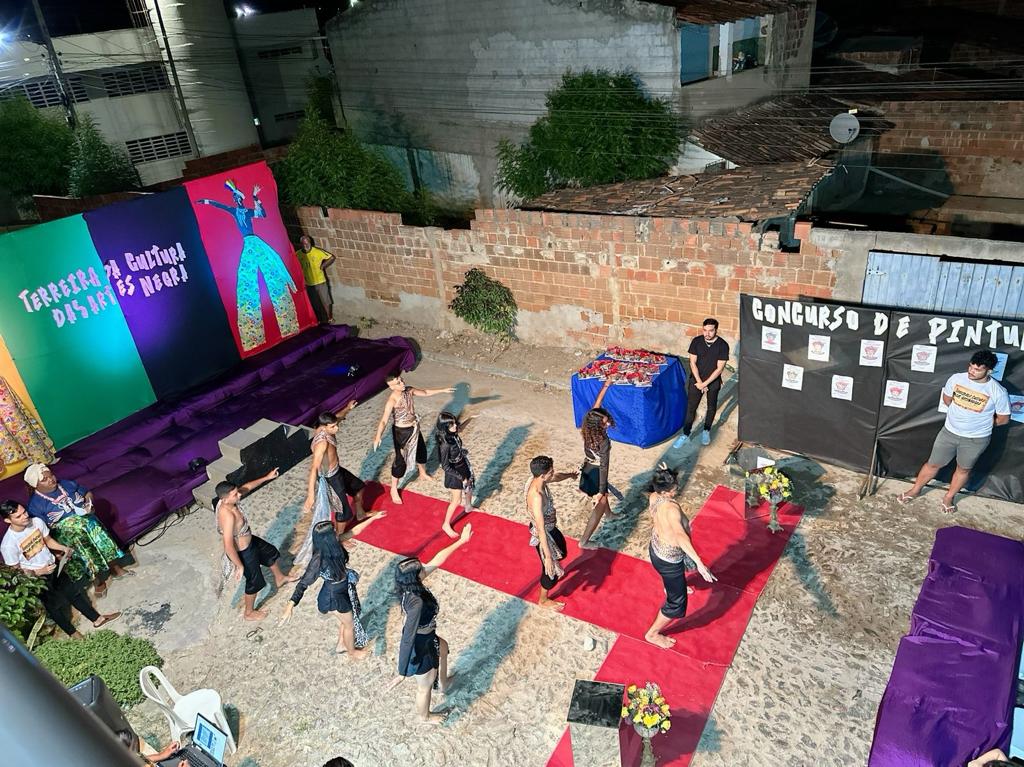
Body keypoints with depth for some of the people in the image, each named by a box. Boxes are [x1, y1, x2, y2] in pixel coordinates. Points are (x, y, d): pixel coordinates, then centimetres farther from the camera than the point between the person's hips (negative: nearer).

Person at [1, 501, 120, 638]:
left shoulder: (36, 521, -14)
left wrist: (64, 548, -12)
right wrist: (39, 572, -26)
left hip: (52, 565, 5)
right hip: (35, 578, -5)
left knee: (73, 590, 13)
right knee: (56, 605, 7)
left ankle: (97, 619, 27)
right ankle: (72, 632, 30)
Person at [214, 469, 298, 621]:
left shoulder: (226, 501, -16)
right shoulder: (228, 515, -41)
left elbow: (247, 487, 4)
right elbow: (228, 546, -38)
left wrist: (266, 477, 6)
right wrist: (240, 566, -28)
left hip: (248, 541, 8)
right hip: (243, 552, -8)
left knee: (271, 552, 29)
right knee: (254, 582, 16)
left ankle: (280, 578, 58)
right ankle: (249, 613, 42)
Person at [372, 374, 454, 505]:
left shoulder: (409, 390, -10)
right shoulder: (392, 401, -30)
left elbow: (425, 392, 8)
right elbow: (384, 421, -38)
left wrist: (442, 390, 12)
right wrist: (378, 436, -53)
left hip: (414, 428, 8)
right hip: (401, 431, -7)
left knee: (421, 450, 27)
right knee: (400, 460, -1)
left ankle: (423, 474, 55)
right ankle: (394, 489, 18)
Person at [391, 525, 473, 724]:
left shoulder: (412, 585, -17)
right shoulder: (416, 603, -42)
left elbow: (437, 560, -9)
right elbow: (408, 639, -37)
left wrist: (461, 541, -5)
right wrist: (402, 673, -30)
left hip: (423, 635, 8)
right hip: (420, 646, -8)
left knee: (443, 648, 38)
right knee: (425, 686, 22)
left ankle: (443, 683, 66)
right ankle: (425, 716, 53)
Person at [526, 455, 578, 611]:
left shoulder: (537, 480, -14)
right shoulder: (537, 496, -41)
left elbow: (556, 478, 11)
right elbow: (540, 529, -38)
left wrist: (570, 475, 32)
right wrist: (547, 556, -35)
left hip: (550, 527, 8)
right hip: (543, 535, -8)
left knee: (561, 549, 34)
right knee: (551, 568, 14)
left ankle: (555, 570, 65)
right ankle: (543, 600, 39)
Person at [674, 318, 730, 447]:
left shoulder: (722, 345, -18)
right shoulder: (696, 341, -12)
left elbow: (719, 368, -16)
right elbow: (693, 363, -8)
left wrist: (705, 383, -18)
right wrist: (699, 382, -13)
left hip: (713, 382, 0)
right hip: (696, 380, 1)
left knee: (712, 407, 16)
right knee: (690, 408, 3)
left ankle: (706, 431, 37)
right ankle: (685, 434, 14)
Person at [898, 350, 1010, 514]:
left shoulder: (998, 392, -22)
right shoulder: (957, 378, -15)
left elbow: (1003, 419, -8)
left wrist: (981, 422, -1)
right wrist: (961, 414, 4)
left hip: (976, 439, -2)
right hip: (949, 432, 2)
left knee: (963, 469, 20)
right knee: (933, 464, 15)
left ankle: (949, 497, 41)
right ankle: (915, 490, 35)